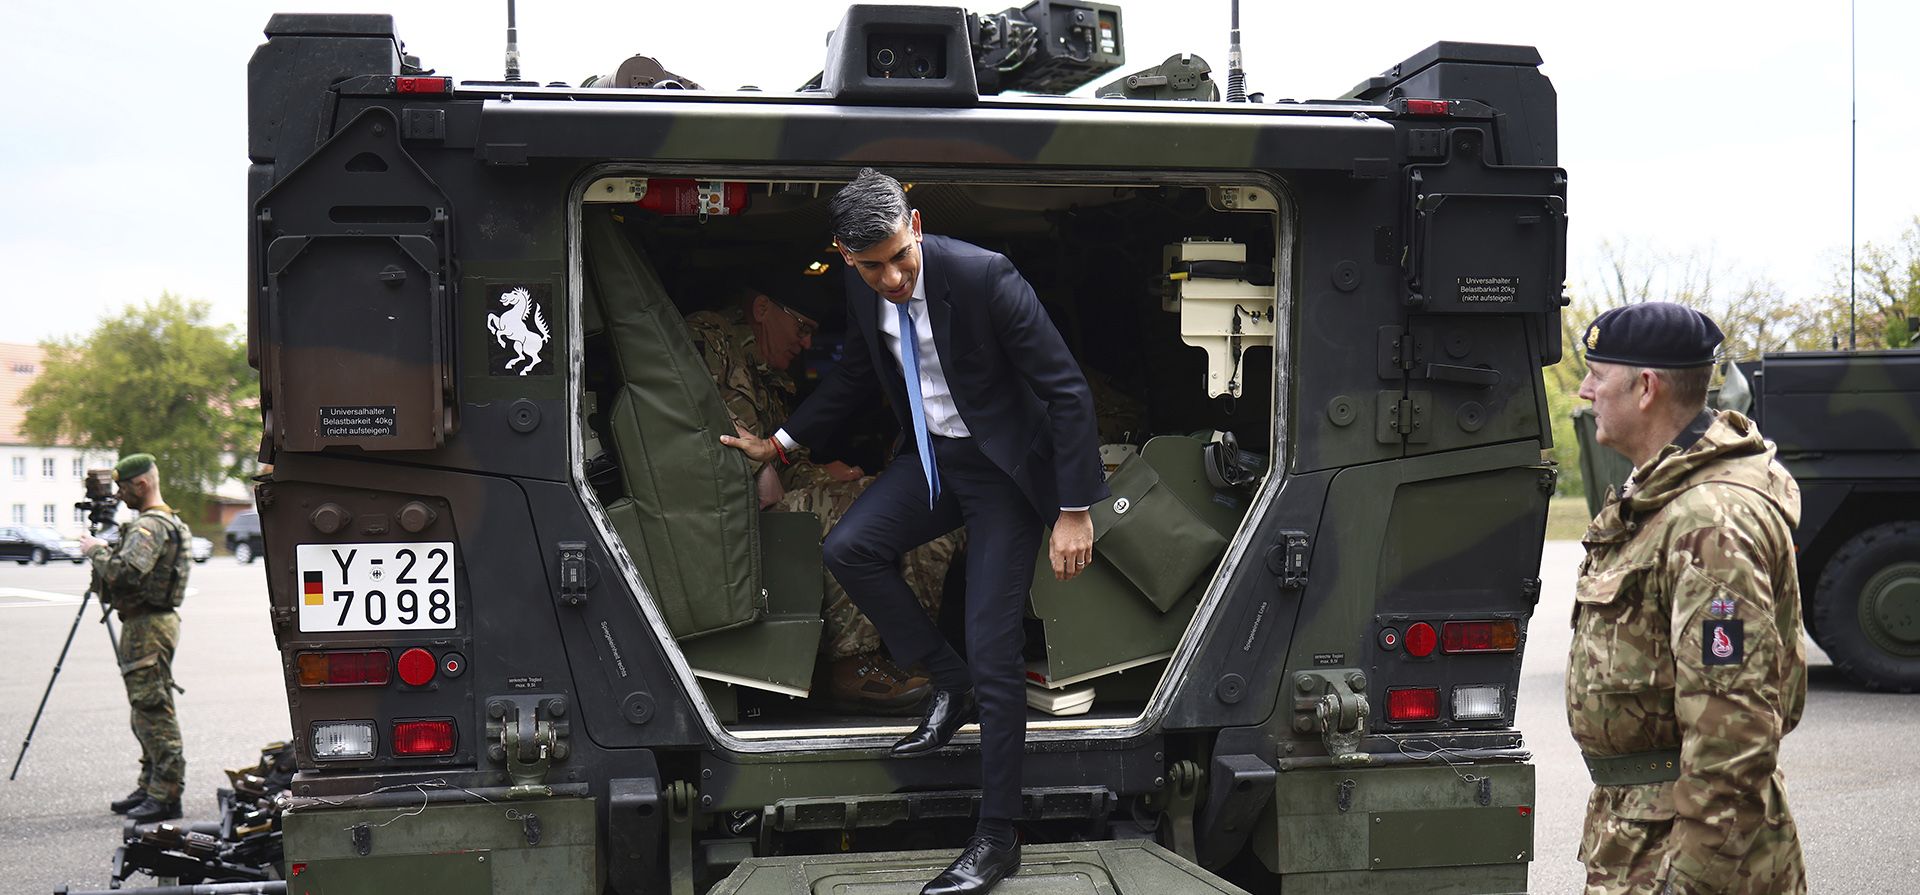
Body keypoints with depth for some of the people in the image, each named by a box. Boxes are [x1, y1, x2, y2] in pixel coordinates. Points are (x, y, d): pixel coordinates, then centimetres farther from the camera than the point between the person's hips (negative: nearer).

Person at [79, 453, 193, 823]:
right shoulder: (164, 522, 17)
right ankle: (151, 786, 23)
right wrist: (106, 550, 13)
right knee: (146, 710, 16)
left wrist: (97, 551, -13)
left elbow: (125, 572, -29)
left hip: (148, 625, -11)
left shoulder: (151, 526, -17)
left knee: (154, 710, -9)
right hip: (146, 623, 11)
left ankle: (166, 795, -8)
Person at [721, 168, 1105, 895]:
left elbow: (1065, 390, -22)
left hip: (1001, 466, -6)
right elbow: (857, 373, 16)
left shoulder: (983, 276, -27)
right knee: (847, 548, -12)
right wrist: (782, 441, 17)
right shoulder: (861, 287, -6)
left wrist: (1075, 511, -22)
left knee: (995, 657, -7)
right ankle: (950, 684, 8)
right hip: (931, 456, 7)